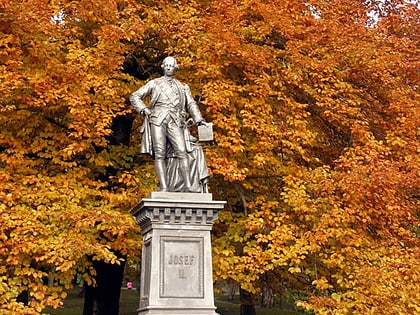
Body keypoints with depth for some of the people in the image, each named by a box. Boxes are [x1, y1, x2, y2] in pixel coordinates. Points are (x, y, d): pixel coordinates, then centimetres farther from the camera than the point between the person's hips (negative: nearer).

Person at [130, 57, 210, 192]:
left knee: (182, 152, -14)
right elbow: (134, 97, 18)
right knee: (160, 154, -12)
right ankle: (163, 188, -18)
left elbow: (191, 104, 18)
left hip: (175, 122, 1)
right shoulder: (154, 83, 20)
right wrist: (143, 109, 0)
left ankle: (188, 185, -18)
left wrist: (199, 119, 1)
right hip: (157, 120, -1)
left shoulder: (183, 87, 26)